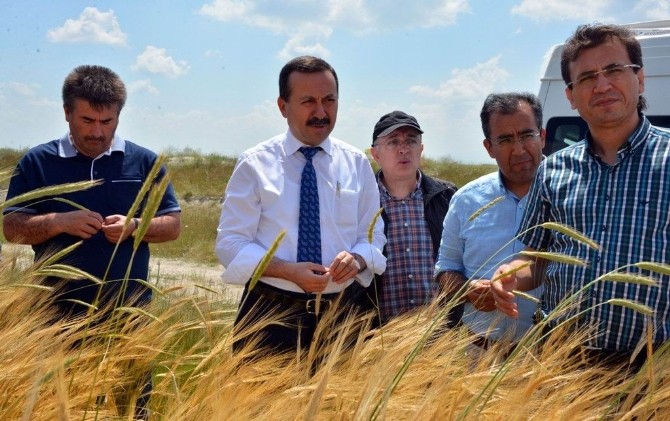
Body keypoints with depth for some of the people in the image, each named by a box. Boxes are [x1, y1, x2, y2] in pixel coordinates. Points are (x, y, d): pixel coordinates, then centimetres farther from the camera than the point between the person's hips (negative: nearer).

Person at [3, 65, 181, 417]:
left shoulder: (144, 162, 5)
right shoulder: (37, 162, 3)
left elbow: (172, 225, 6)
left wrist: (135, 226, -14)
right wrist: (59, 222, -17)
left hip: (128, 310, 1)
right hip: (59, 311, 0)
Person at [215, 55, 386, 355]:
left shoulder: (357, 164, 7)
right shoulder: (255, 164, -2)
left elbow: (372, 237, 10)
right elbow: (230, 244, -4)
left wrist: (358, 259, -14)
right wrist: (287, 271, -20)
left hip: (340, 315, 3)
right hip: (270, 315, -2)